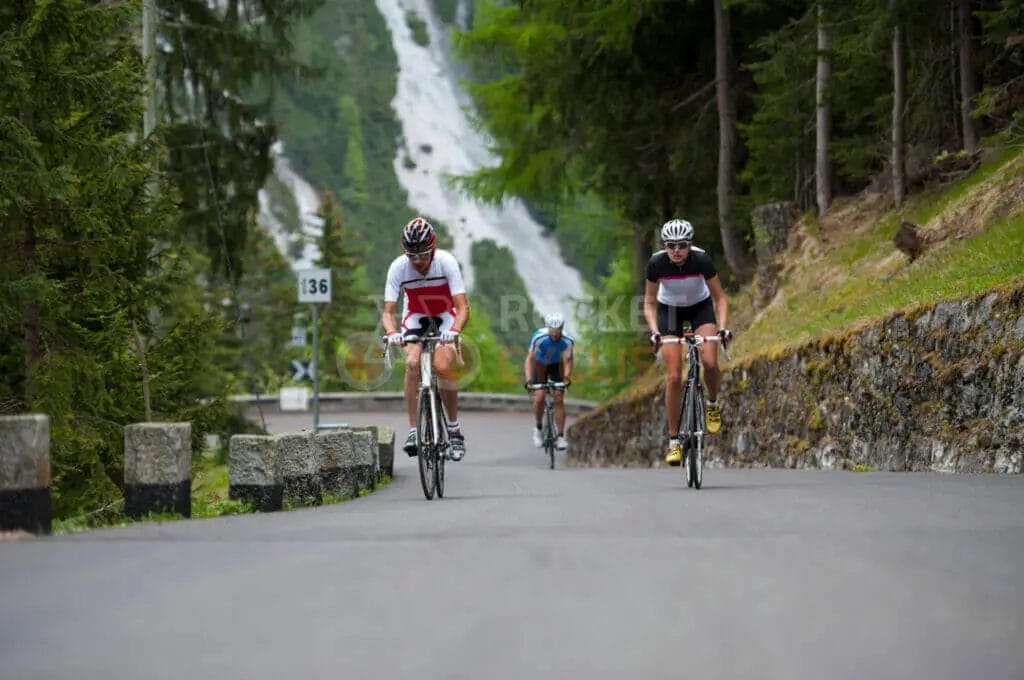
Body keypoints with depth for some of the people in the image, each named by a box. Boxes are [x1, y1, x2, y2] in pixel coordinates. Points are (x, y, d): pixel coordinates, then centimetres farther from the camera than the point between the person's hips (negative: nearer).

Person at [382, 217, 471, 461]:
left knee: (443, 366, -24)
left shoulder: (446, 262, -29)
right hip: (415, 316, 1)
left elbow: (463, 308, -31)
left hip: (445, 316, -1)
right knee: (412, 363, -25)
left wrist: (454, 330, -51)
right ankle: (413, 430, -19)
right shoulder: (398, 267, -25)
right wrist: (391, 332, -46)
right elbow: (388, 312, -25)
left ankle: (454, 429, -8)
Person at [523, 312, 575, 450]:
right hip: (539, 365, -1)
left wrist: (567, 377, -53)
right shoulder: (538, 337, -34)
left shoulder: (568, 340, -30)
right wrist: (528, 379, -48)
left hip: (556, 365, 1)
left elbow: (567, 360, -35)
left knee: (559, 399, -9)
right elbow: (530, 358, -35)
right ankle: (538, 428, 8)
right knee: (539, 397, -16)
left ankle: (560, 436, -4)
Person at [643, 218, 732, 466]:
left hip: (701, 307, 0)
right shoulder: (657, 263, -26)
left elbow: (720, 298, -16)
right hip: (670, 310, 0)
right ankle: (674, 440, -1)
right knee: (673, 376, -9)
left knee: (710, 362, -24)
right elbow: (649, 303, -14)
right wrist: (654, 331, -29)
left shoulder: (702, 260, -28)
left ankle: (713, 404, 8)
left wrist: (723, 327, -31)